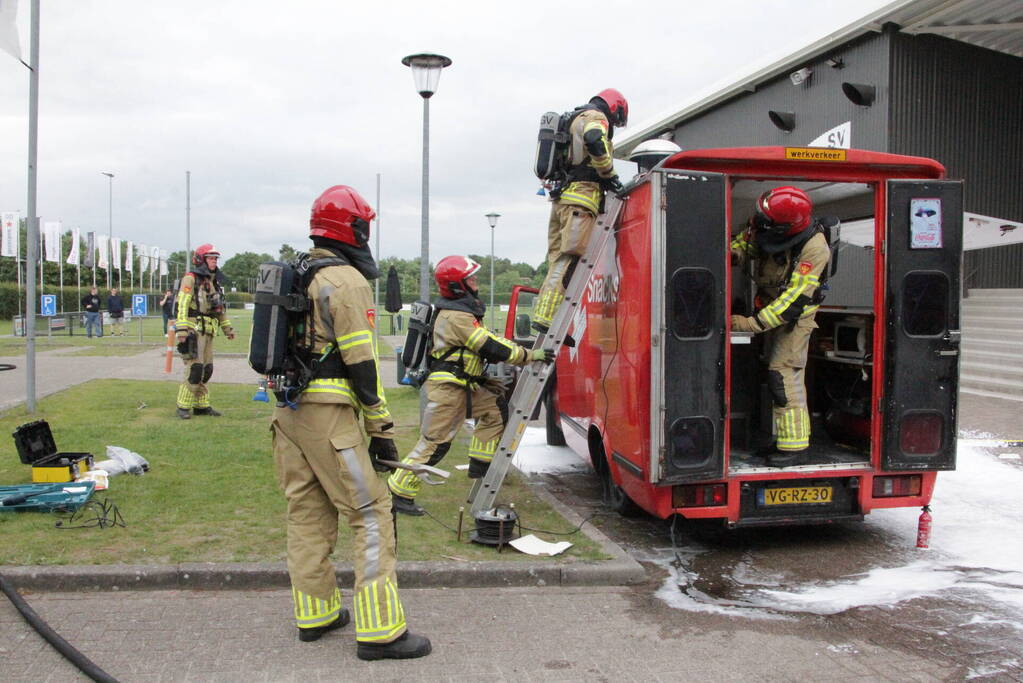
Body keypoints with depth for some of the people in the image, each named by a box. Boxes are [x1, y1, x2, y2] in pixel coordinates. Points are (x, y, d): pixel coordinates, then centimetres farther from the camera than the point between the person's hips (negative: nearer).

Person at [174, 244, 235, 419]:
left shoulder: (213, 282, 19)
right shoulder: (190, 279, -6)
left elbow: (220, 308, 27)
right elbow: (182, 306, -15)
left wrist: (227, 328, 25)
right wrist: (182, 330, -23)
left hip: (208, 332, 8)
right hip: (194, 330, -8)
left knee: (206, 370, 9)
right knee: (195, 369, -11)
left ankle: (201, 405, 17)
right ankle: (183, 406, -2)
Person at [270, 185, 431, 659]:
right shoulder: (347, 282, -12)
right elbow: (361, 364, -16)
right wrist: (382, 430, -12)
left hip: (287, 408, 9)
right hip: (328, 414, -9)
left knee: (307, 512, 15)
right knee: (371, 514, -4)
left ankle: (315, 614, 25)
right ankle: (379, 631, -3)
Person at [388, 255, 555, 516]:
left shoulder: (465, 310, 13)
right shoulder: (457, 317, -20)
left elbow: (488, 342, 18)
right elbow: (492, 348, -22)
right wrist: (530, 355, -16)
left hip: (464, 386, 10)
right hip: (447, 387, -10)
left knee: (495, 411, 12)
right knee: (435, 443, -7)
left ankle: (479, 465, 17)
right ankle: (398, 492, 0)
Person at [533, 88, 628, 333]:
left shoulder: (574, 119, 31)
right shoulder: (596, 117, 2)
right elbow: (594, 142, -21)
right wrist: (609, 175, -11)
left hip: (561, 198, 9)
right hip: (580, 197, -9)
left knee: (557, 259, 6)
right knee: (569, 259, -16)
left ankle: (544, 314, 0)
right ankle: (546, 317, -25)